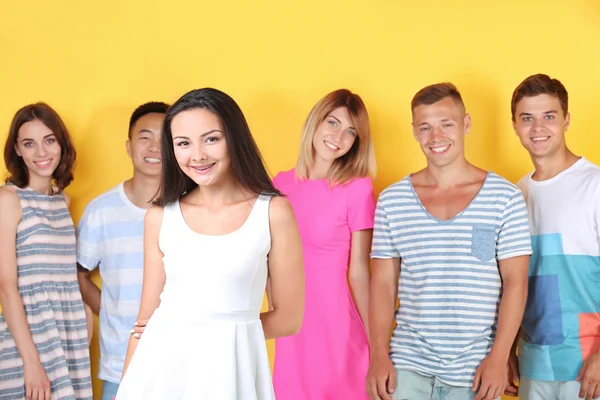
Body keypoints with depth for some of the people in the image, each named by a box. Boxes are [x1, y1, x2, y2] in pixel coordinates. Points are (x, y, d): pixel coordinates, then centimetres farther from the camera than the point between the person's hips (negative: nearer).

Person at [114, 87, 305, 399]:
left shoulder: (273, 212, -6)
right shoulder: (159, 217, 2)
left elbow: (288, 319, -1)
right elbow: (147, 316, 6)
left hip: (231, 369, -2)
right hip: (162, 368, 2)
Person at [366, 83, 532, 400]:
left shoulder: (504, 197, -3)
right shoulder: (391, 200, 2)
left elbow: (515, 282, -4)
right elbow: (383, 283, 3)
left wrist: (499, 357, -11)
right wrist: (379, 356, -5)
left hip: (476, 372, -1)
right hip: (408, 366, 1)